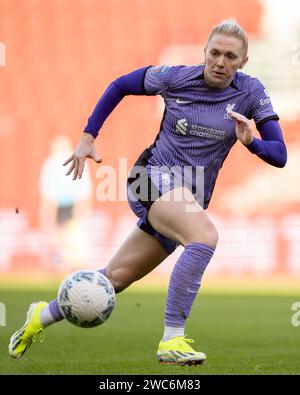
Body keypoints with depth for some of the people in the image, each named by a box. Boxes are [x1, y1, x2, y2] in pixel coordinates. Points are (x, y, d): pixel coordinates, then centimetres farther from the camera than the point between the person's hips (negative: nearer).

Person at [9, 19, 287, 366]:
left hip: (191, 200, 4)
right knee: (205, 236, -34)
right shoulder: (175, 77, -4)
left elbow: (279, 155, -3)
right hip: (154, 178, -4)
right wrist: (88, 137, 8)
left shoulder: (250, 92, -1)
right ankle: (171, 341, -33)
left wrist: (251, 142, -24)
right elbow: (119, 86, 12)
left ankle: (42, 316, 32)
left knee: (116, 277, 11)